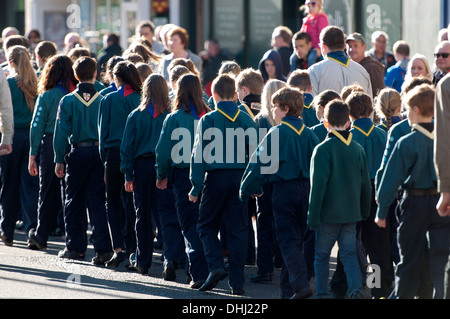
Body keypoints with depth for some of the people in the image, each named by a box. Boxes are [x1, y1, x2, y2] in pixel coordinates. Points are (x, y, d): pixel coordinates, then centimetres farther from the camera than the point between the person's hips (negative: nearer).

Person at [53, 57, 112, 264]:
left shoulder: (68, 101, -4)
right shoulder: (103, 101, -2)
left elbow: (61, 132, -5)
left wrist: (59, 160, -1)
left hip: (77, 153, -1)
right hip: (99, 152, 1)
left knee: (74, 201, 10)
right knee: (97, 201, 2)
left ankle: (75, 247, 12)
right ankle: (103, 248, -7)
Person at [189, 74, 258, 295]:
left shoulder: (208, 120, -5)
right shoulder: (247, 120, 2)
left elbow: (199, 155, -7)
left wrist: (196, 187, -4)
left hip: (216, 178, -2)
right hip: (240, 179, 2)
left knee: (207, 226, 13)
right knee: (238, 229, 6)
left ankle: (216, 266, -7)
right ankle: (237, 282, 5)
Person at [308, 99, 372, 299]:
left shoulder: (323, 150, -13)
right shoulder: (357, 149, 4)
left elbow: (318, 186, -14)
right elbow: (365, 183, 11)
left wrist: (313, 217, -9)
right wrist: (364, 211, 21)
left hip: (329, 214, -4)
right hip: (352, 213, 4)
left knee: (322, 255, 9)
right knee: (349, 254, 8)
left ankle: (322, 293, 13)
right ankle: (355, 288, -12)